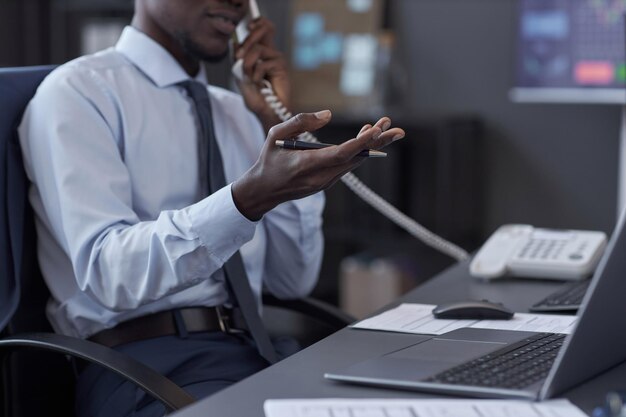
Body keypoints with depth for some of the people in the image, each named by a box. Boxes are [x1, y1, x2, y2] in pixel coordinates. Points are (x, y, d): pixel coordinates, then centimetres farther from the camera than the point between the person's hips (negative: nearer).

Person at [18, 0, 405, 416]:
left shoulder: (237, 111, 18)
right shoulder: (78, 92, -2)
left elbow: (293, 280, 13)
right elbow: (108, 273, -17)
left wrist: (275, 121, 6)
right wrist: (249, 196, -31)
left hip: (253, 350, 7)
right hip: (144, 364, -6)